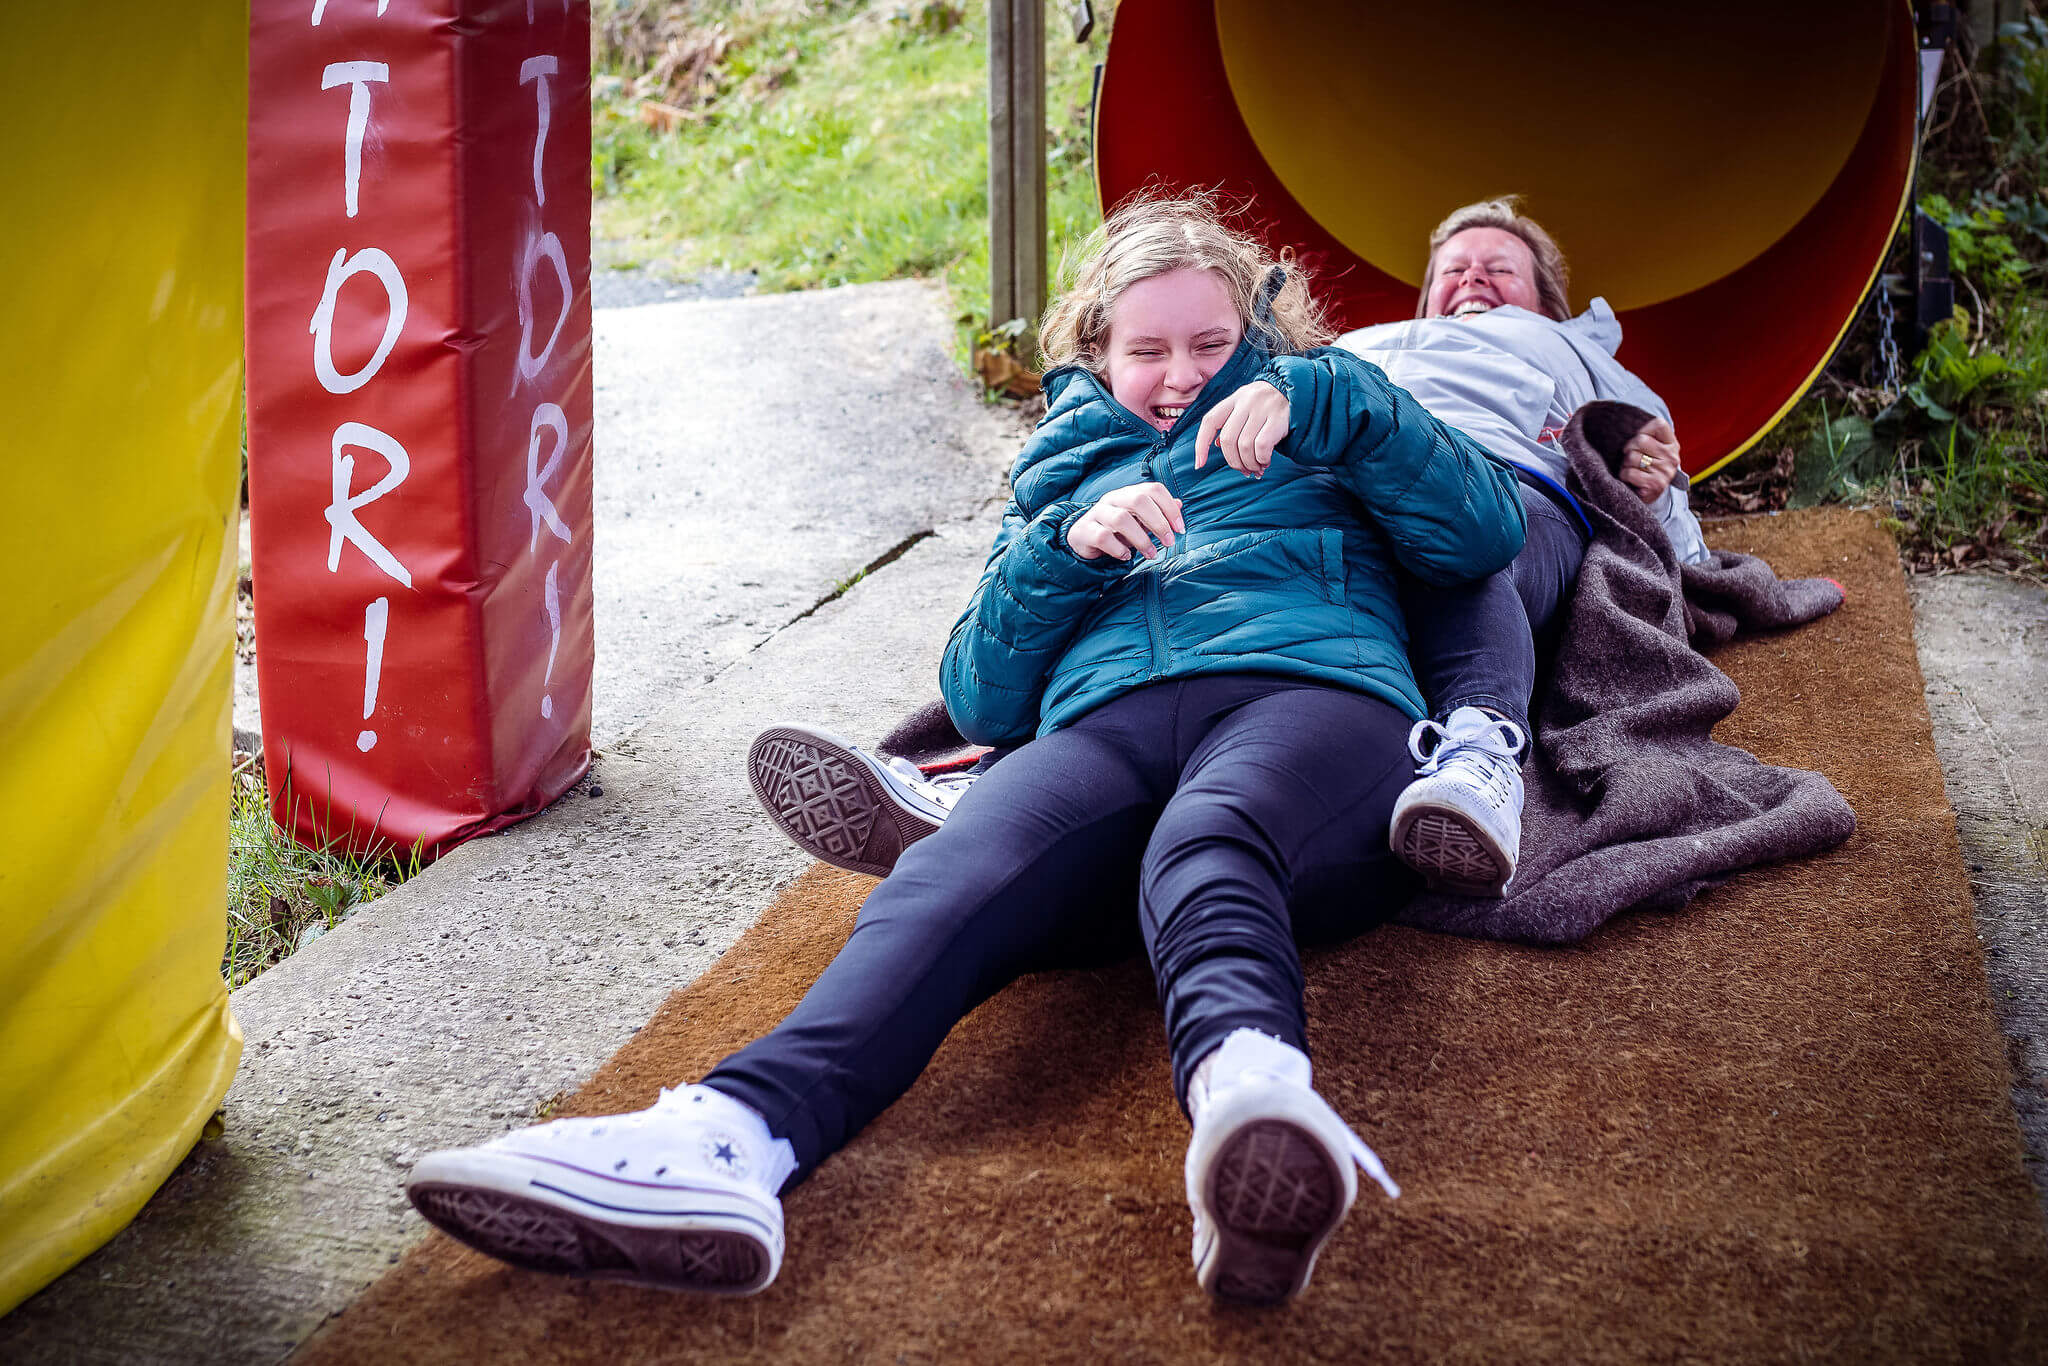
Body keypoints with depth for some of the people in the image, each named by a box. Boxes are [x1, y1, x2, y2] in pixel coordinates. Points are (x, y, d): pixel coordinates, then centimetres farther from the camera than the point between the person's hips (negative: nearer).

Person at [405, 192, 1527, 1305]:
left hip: (1308, 694, -1)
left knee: (1203, 844, -41)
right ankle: (729, 1140, -59)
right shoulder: (1068, 469, 36)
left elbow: (1487, 535, 13)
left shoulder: (1311, 418, 31)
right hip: (1104, 724, 2)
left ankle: (1247, 1084, -74)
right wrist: (1065, 549, 6)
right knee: (951, 878, -34)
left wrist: (1316, 399, 2)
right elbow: (980, 700, 23)